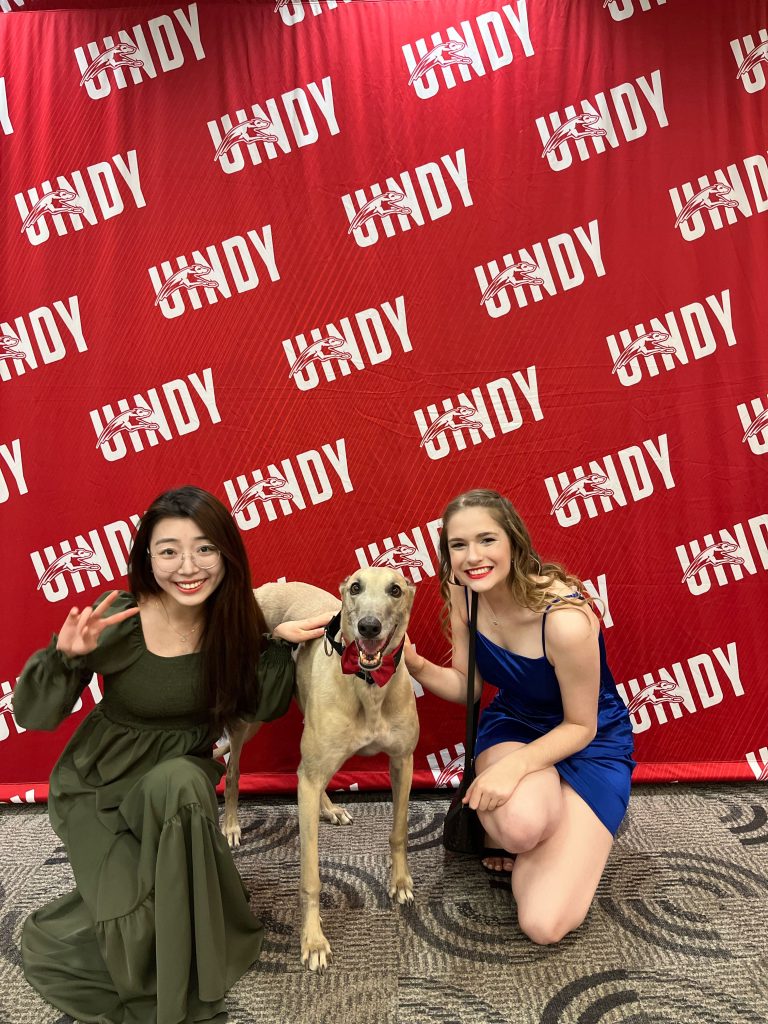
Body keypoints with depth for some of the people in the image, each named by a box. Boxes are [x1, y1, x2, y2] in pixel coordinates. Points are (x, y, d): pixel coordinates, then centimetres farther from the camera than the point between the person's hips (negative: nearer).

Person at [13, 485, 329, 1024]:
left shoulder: (235, 622, -14)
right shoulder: (117, 619, -21)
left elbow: (261, 709, -4)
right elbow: (33, 716, -16)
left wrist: (280, 643, -18)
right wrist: (65, 655, -35)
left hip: (181, 779, 2)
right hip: (99, 783, -1)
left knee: (178, 783, -33)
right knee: (135, 920, -22)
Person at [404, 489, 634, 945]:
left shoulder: (565, 618, -32)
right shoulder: (462, 595, -13)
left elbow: (581, 726, -18)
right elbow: (467, 686, -3)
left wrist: (515, 766, -33)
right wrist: (417, 665, -22)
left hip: (590, 743, -3)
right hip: (513, 723, 4)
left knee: (544, 924, -15)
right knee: (519, 824, -35)